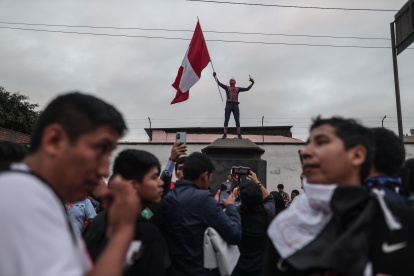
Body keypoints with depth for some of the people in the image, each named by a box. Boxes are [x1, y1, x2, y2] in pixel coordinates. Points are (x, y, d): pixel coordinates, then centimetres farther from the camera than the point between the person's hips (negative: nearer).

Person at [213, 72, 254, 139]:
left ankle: (239, 135, 0)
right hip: (228, 105, -1)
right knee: (226, 120, -7)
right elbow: (219, 83, 8)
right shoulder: (227, 87, 15)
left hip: (235, 105, 2)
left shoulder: (238, 89, 20)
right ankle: (225, 134, -6)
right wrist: (215, 77, 2)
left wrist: (252, 83, 14)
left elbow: (247, 89, 21)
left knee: (237, 120, -2)